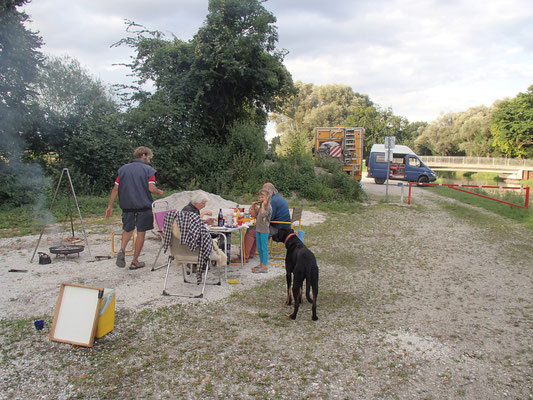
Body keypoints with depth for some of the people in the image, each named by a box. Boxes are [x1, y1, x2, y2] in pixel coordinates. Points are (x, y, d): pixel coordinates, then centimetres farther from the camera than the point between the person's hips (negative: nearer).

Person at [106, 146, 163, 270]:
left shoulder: (123, 169, 8)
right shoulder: (148, 170, -4)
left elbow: (115, 189, 5)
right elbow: (151, 188, -15)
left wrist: (110, 206, 9)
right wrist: (159, 192, 7)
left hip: (127, 205, 4)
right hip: (143, 205, -4)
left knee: (128, 229, 21)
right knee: (141, 233, 7)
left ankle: (122, 250, -4)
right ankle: (135, 262, 12)